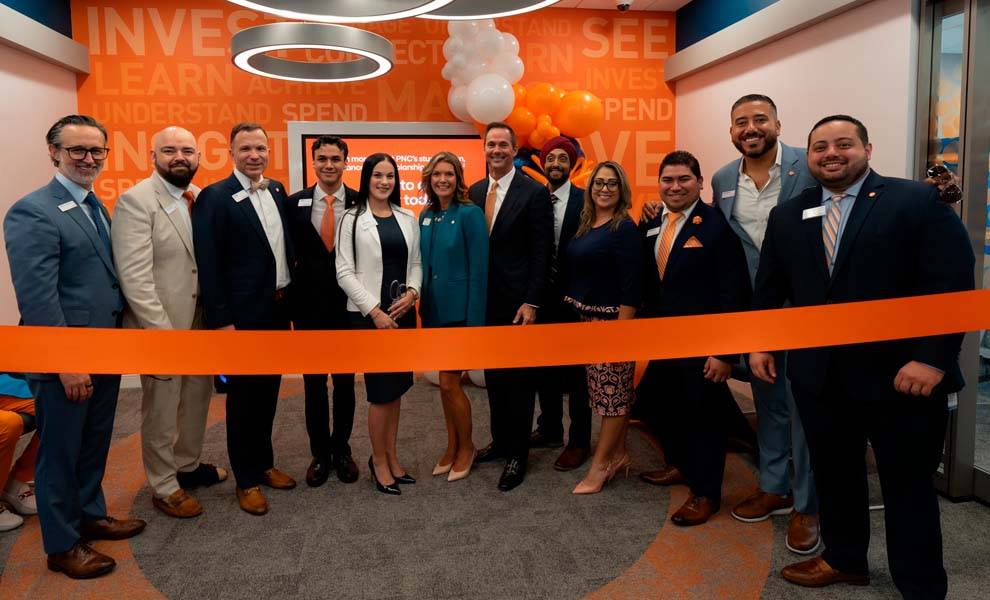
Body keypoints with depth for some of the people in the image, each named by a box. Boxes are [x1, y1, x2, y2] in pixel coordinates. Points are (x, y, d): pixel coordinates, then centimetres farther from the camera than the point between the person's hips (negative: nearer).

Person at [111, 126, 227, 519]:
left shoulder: (201, 198, 5)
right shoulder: (135, 200, -14)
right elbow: (134, 277, -20)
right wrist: (165, 334, -21)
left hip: (201, 322, 6)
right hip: (162, 327, -6)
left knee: (198, 398, 20)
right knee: (160, 410, 10)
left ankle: (187, 465, 42)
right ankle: (164, 487, 29)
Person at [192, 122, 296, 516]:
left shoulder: (277, 191, 8)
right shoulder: (215, 197, -11)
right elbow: (208, 264, -14)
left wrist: (290, 298, 8)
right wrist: (221, 320, -17)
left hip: (278, 310, 6)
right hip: (242, 315, -6)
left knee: (268, 391, 17)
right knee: (244, 395, 6)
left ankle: (264, 463, 33)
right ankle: (246, 479, 21)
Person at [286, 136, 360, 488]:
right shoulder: (294, 204, 0)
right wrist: (288, 297, -2)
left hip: (348, 304, -1)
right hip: (309, 305, 1)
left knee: (345, 380, 12)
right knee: (314, 382, 10)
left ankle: (341, 449, 29)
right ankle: (320, 453, 26)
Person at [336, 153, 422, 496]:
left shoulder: (408, 218, 9)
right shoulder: (352, 218, -4)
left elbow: (416, 262, 11)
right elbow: (345, 272, -8)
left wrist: (412, 292, -9)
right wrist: (375, 311, -13)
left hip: (403, 312, 5)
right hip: (369, 314, -4)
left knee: (396, 388, 11)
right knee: (381, 390, -1)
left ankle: (391, 456, 25)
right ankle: (379, 461, 18)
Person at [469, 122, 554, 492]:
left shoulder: (534, 193, -8)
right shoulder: (474, 192, 9)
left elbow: (542, 253, -11)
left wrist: (531, 302, -15)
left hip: (516, 302, -6)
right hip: (485, 301, 6)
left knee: (518, 377, 4)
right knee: (493, 374, 15)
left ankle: (517, 454, 17)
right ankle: (500, 441, 31)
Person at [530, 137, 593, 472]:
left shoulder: (585, 201, -7)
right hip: (541, 298, 4)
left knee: (575, 371, 7)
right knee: (543, 367, 16)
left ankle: (579, 441, 21)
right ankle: (549, 430, 34)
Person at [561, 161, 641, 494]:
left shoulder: (625, 228, -11)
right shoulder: (585, 224, 12)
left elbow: (631, 285, -17)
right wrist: (575, 314, 9)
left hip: (612, 320, -8)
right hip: (586, 319, 8)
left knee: (613, 392, 1)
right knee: (611, 391, 15)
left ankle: (601, 464, 10)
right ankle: (618, 454, 27)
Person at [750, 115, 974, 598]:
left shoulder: (919, 201, -6)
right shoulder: (786, 216, 8)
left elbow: (952, 284, -11)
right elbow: (769, 287, 14)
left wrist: (932, 358, -18)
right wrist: (759, 343, 9)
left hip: (900, 374, -4)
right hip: (818, 375, 4)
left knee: (908, 484, 9)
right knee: (833, 474, 17)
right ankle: (844, 559, 37)